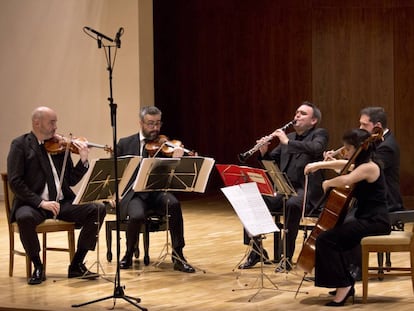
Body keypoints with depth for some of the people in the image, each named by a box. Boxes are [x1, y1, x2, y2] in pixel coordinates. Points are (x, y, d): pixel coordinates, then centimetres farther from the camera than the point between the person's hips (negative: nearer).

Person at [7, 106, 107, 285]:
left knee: (97, 210, -16)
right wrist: (40, 202, -21)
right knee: (25, 217, -38)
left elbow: (71, 181, 12)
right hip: (33, 203, -4)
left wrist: (83, 160, -6)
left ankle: (77, 264, -6)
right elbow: (15, 182, -11)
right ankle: (37, 267, -15)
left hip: (62, 202, 5)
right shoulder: (20, 145, -1)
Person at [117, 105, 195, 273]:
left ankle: (178, 256, -22)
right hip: (134, 194, -1)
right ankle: (129, 254, -3)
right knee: (137, 215, -33)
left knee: (174, 204, -32)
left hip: (158, 192, 1)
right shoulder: (125, 143, 9)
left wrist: (176, 160, -22)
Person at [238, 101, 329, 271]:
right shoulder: (289, 136, 21)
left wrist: (288, 142, -22)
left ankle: (287, 257, -28)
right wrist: (264, 152, -3)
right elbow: (272, 159, 20)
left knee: (292, 205, -38)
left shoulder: (319, 134, 2)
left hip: (306, 190, -6)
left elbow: (316, 148, -21)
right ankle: (256, 251, -1)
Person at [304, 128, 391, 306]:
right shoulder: (361, 166, 14)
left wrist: (327, 183, -14)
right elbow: (342, 165, 33)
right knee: (335, 241, 22)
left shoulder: (369, 167, -17)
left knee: (326, 239, -20)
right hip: (367, 219, 11)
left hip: (375, 222, -11)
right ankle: (346, 285, 25)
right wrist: (320, 165, 20)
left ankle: (343, 285, -15)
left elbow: (344, 180, -33)